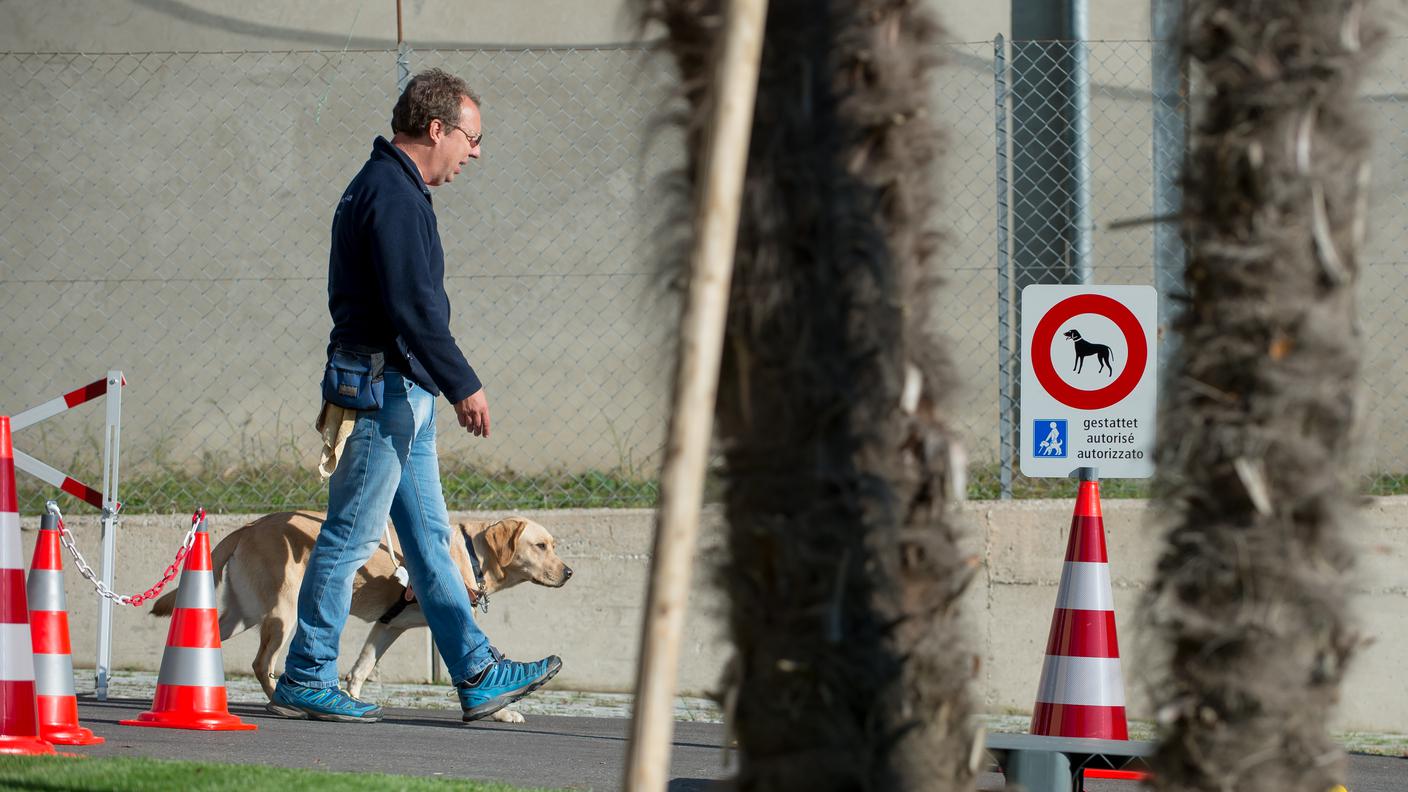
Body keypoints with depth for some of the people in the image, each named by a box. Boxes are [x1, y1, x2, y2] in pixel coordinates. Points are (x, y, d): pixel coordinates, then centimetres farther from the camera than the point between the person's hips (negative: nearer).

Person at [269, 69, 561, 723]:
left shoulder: (389, 187, 19)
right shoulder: (392, 193, -15)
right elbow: (412, 307, -22)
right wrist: (463, 385, -20)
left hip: (401, 396, 11)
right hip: (387, 391, -11)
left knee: (429, 539, 9)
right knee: (350, 538, -5)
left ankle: (478, 675, 10)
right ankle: (305, 682, -1)